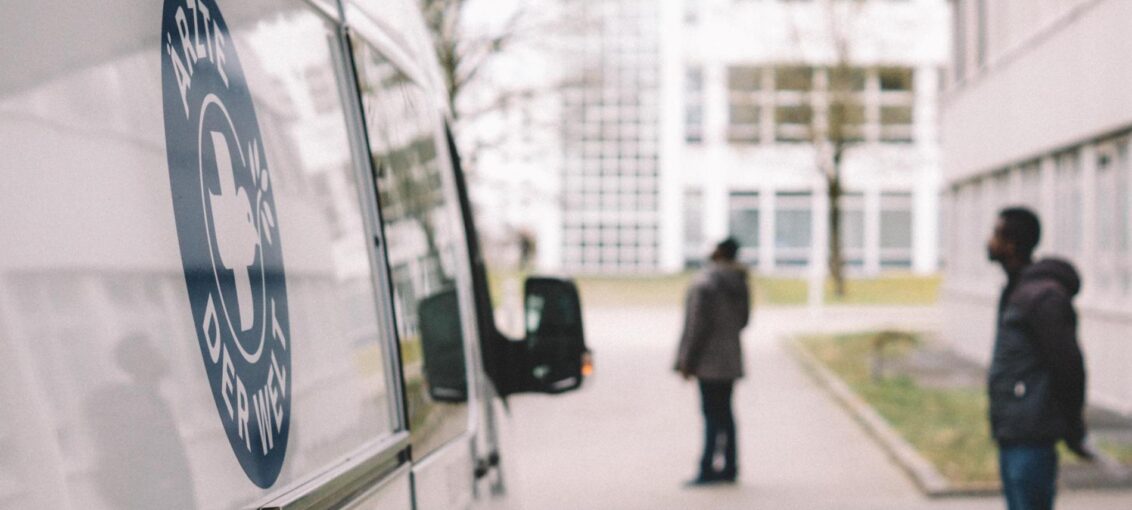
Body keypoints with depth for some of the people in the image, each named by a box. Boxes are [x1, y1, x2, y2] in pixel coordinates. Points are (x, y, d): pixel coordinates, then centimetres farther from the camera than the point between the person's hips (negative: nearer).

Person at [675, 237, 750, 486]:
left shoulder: (705, 283, -17)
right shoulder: (740, 283, 8)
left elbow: (699, 324, -19)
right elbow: (743, 319, 15)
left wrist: (687, 360, -14)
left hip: (710, 360, -8)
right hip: (731, 358, 8)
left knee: (713, 414, -7)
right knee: (724, 413, 12)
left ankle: (707, 468, -5)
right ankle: (729, 467, 16)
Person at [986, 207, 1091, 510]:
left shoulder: (1043, 296, -16)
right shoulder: (1016, 290, 16)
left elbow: (1068, 365, -17)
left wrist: (1073, 434, -9)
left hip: (1031, 436, -10)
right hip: (1011, 435, 10)